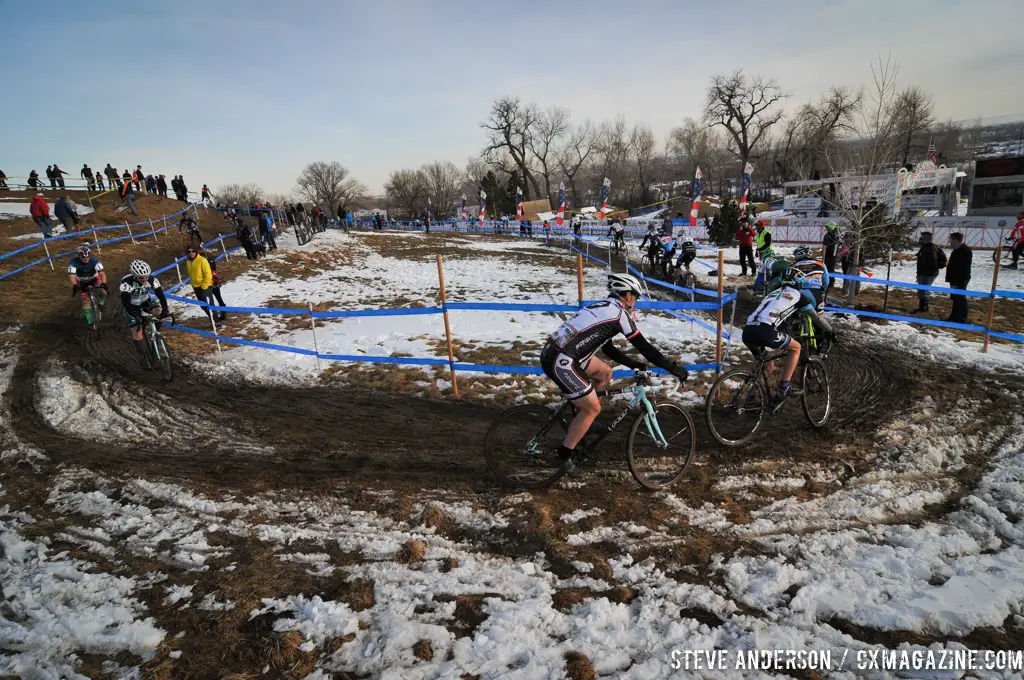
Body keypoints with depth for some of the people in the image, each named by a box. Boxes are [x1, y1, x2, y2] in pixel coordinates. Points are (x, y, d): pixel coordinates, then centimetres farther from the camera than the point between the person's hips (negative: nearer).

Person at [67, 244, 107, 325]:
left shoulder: (94, 261, -31)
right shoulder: (73, 263, -30)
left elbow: (102, 273, -40)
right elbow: (71, 276, -40)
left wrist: (103, 284, -58)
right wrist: (74, 286, -57)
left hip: (94, 279, 0)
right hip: (81, 282, 0)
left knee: (103, 291, -29)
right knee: (86, 302, -1)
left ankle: (100, 301, 5)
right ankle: (90, 322, 12)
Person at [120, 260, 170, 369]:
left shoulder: (151, 279, -24)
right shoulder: (126, 282, -35)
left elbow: (160, 295, -22)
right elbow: (126, 303, -34)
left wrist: (166, 309, -36)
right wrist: (136, 317, -40)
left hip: (145, 301, 3)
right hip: (131, 306, -3)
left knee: (159, 311, -29)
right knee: (137, 332, -10)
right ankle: (145, 358, 3)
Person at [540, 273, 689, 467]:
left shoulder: (601, 308, 23)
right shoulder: (620, 312, -3)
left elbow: (608, 348, 29)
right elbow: (643, 346, -3)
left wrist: (634, 364, 30)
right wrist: (674, 368, 4)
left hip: (553, 352, 9)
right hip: (560, 362, -9)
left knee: (604, 373, 23)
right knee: (593, 408, 4)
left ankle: (579, 418, 30)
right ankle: (565, 454, 15)